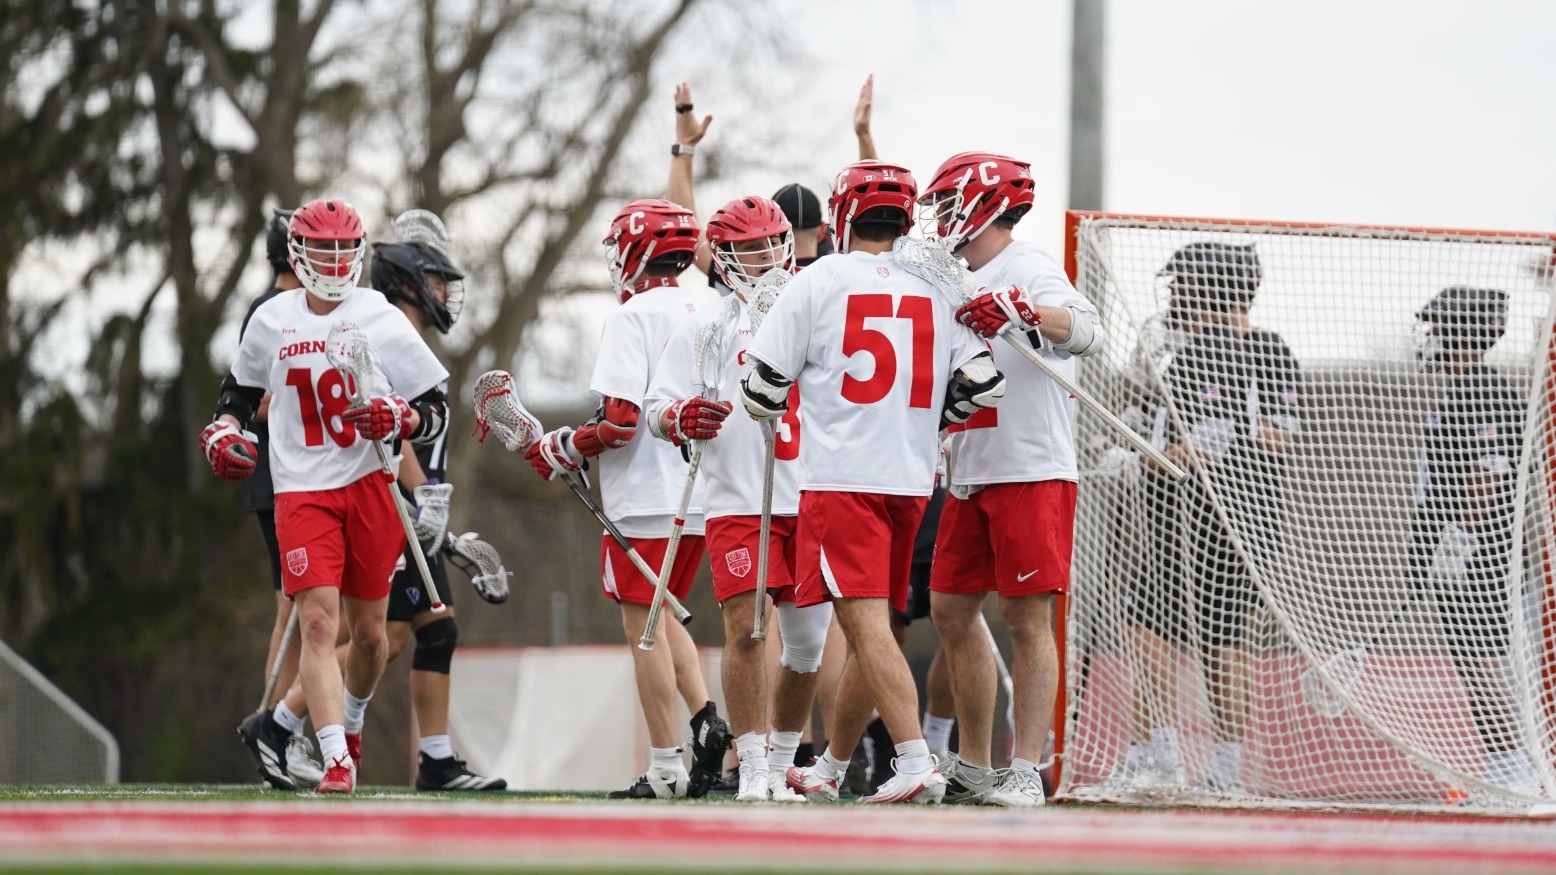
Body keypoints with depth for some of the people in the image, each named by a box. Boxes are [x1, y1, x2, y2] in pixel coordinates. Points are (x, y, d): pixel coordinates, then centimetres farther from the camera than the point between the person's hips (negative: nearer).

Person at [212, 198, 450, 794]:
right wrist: (224, 431, 5)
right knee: (318, 622, -14)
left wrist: (401, 420, -19)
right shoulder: (271, 321, 5)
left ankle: (348, 723, 37)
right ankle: (335, 760, -17)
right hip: (302, 491, 0)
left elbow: (436, 413, 1)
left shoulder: (383, 321, -2)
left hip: (372, 483, 0)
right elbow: (241, 388, 24)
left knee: (367, 628, 8)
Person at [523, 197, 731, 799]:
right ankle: (706, 719, 3)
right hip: (702, 496, 7)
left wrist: (558, 450, -3)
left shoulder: (634, 316, -12)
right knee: (660, 614, 21)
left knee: (644, 623, 0)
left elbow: (619, 421, -18)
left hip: (647, 497, -7)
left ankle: (667, 767, -2)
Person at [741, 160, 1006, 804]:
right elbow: (983, 384, 4)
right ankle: (830, 769, 27)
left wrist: (768, 411, 22)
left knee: (868, 627, -11)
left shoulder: (820, 281, -3)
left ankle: (916, 763, -25)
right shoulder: (936, 290, 8)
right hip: (911, 479, 5)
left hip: (840, 478, -5)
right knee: (868, 633, 14)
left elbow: (765, 382, -1)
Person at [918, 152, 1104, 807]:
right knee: (952, 609, 10)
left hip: (1032, 473, -10)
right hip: (972, 476, 10)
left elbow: (1086, 332, -27)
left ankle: (1026, 771, -9)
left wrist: (1023, 311, -43)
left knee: (1026, 617, -9)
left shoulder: (1028, 271, -9)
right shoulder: (966, 285, 20)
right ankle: (972, 766, 18)